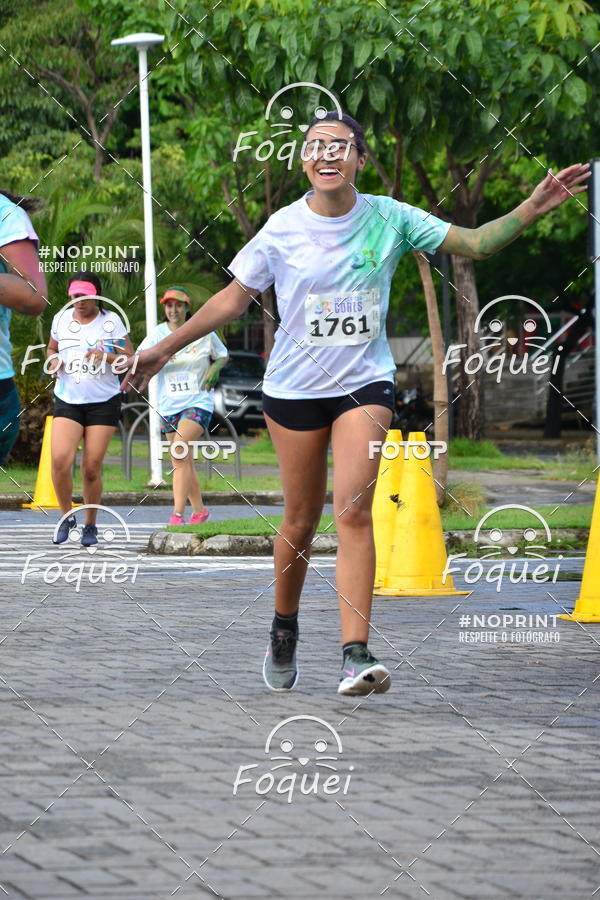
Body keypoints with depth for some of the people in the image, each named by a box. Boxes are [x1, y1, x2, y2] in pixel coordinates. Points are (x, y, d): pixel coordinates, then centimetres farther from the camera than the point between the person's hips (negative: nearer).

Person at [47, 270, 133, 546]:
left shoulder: (111, 321, -3)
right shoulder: (61, 319, 6)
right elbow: (52, 349, 23)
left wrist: (107, 357, -21)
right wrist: (53, 360, 0)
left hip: (104, 402, -2)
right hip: (67, 400, 2)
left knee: (92, 467, -3)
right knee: (60, 460, -17)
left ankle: (90, 525, 14)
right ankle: (67, 516, 4)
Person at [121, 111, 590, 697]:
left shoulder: (389, 219, -3)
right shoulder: (282, 229, -3)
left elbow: (475, 243, 0)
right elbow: (234, 299, 7)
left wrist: (534, 208, -13)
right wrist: (164, 349, 6)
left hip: (364, 384, 0)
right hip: (294, 386, 1)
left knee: (353, 510, -17)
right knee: (301, 520, 6)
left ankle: (356, 654, -21)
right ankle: (284, 628, 33)